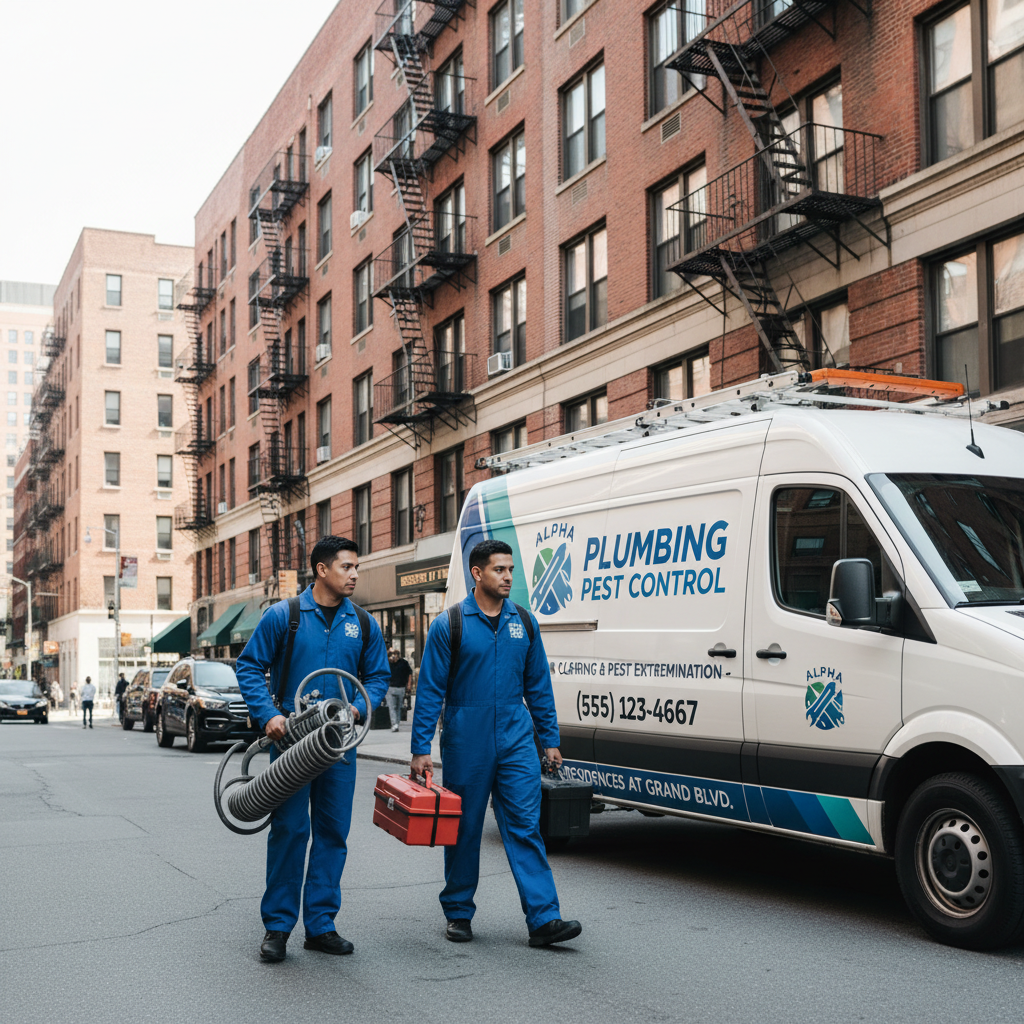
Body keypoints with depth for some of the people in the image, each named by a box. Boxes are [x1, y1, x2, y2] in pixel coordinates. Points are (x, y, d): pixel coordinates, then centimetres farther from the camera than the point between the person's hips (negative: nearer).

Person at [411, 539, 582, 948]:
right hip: (465, 742, -2)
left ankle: (543, 919, -6)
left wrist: (550, 738, 10)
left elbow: (538, 684, 13)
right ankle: (458, 913, 23)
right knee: (464, 827, 8)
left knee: (525, 825, -4)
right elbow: (429, 689, -3)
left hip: (515, 738, 2)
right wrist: (421, 748, -7)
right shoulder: (449, 624, -4)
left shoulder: (524, 622, 7)